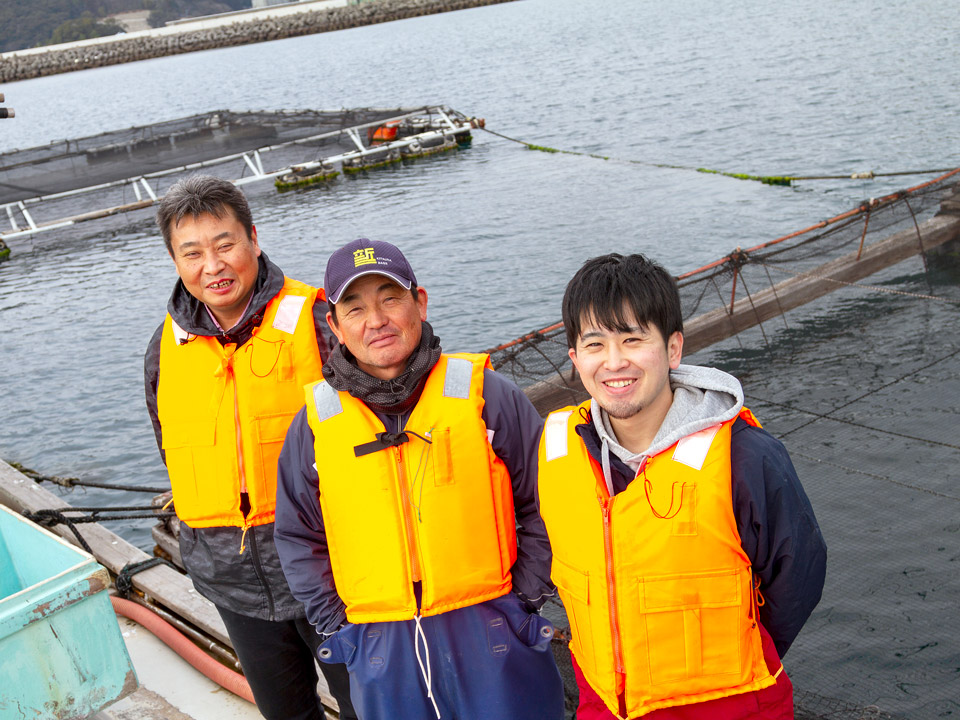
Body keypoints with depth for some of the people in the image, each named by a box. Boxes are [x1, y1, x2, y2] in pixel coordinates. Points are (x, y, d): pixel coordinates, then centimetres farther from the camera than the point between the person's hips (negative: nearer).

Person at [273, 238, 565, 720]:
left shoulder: (485, 396, -6)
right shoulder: (315, 424, 0)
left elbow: (543, 508, 1)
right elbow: (298, 539, 10)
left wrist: (525, 600, -1)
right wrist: (338, 625, 5)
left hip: (492, 637, -1)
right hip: (381, 652, 2)